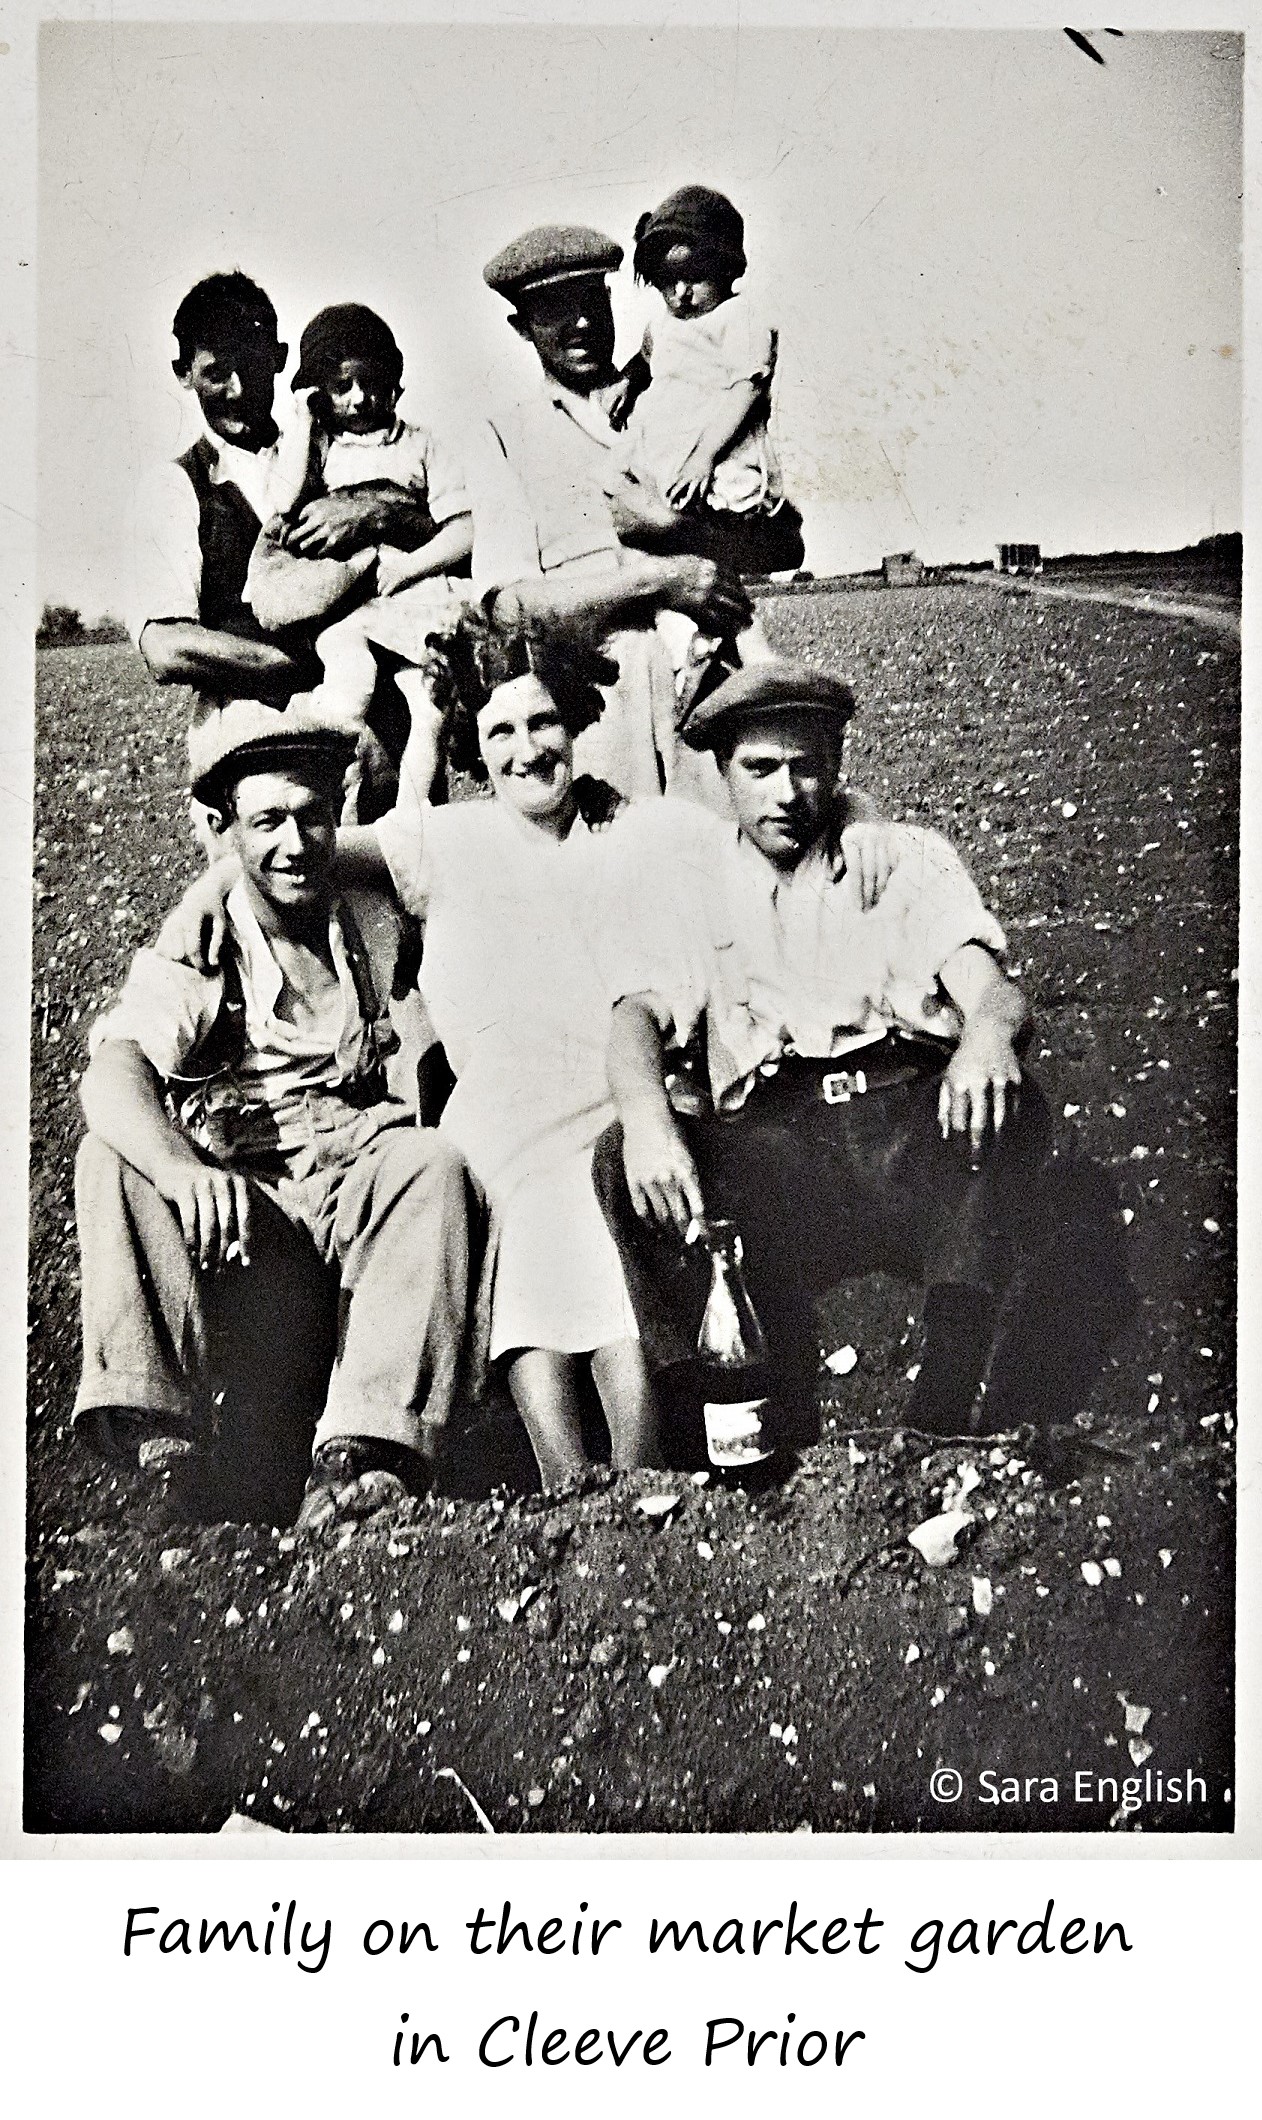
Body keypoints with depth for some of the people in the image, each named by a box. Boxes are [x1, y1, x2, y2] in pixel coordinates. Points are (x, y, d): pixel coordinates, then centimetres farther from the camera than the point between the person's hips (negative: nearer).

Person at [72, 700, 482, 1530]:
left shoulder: (377, 928, 11)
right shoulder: (192, 953, 1)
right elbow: (111, 1078, -19)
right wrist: (181, 1167, -40)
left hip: (364, 1180, 1)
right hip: (239, 1196, -1)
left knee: (434, 1160, -30)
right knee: (112, 1159, -25)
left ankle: (360, 1453, -38)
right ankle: (157, 1431, -32)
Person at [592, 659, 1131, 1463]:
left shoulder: (909, 855, 20)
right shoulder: (679, 875, 19)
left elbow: (989, 985, 5)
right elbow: (639, 1014, 4)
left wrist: (991, 1034, -24)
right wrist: (646, 1116, -22)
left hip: (920, 1119, 1)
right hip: (773, 1140, 0)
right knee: (621, 1159, -30)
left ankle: (941, 1421, -31)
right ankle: (788, 1444, -30)